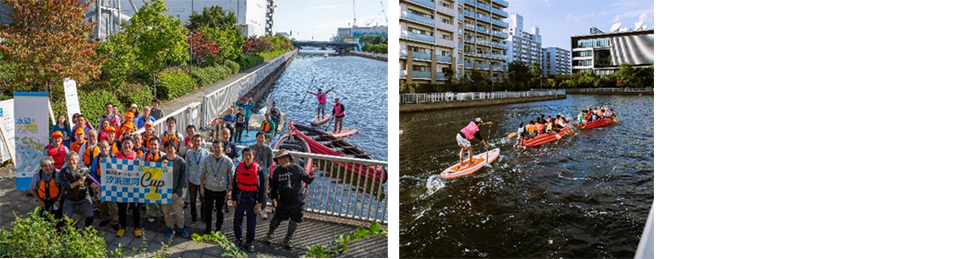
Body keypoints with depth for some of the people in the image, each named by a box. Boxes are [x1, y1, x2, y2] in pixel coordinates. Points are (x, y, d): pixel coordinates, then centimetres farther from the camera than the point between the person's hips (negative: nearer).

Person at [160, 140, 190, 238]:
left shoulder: (181, 161, -9)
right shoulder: (161, 160, -3)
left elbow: (184, 178, -6)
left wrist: (177, 192, -10)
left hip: (177, 192, -2)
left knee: (179, 212, 6)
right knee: (166, 211, 12)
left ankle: (181, 227, 29)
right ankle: (170, 227, 32)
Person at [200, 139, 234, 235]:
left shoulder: (228, 161, -10)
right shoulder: (206, 159, -5)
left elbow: (231, 176, -3)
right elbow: (203, 174, 5)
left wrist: (229, 190, -4)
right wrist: (202, 187, 4)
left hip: (222, 190, -1)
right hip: (208, 189, 2)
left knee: (220, 211, 12)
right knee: (207, 210, 11)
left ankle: (219, 228, 29)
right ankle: (208, 228, 28)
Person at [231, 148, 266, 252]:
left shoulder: (258, 169, -11)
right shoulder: (239, 167, -2)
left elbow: (262, 186, -6)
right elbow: (235, 183, 6)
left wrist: (259, 203, -7)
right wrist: (233, 199, 4)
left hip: (252, 198, -3)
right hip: (240, 197, 3)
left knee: (251, 222, 5)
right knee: (237, 219, 13)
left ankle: (249, 243, 20)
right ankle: (238, 239, 33)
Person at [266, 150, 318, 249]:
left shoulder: (296, 168, -8)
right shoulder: (277, 171, 1)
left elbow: (307, 181, -8)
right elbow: (273, 186, 13)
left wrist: (310, 174, -28)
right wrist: (273, 198, 17)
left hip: (298, 201, -1)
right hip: (283, 201, 1)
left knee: (294, 222, 10)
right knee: (277, 219, 6)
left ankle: (288, 239, 31)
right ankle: (270, 234, 36)